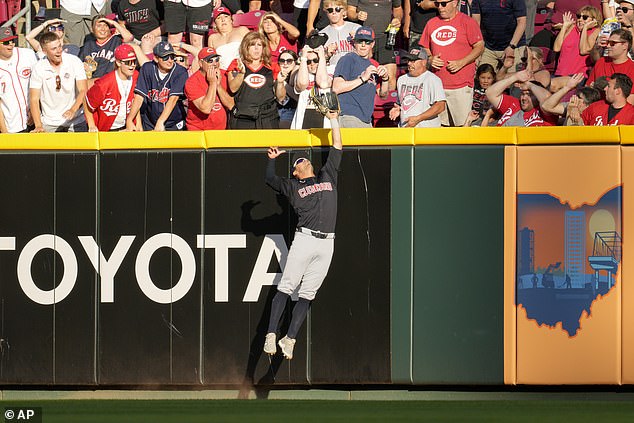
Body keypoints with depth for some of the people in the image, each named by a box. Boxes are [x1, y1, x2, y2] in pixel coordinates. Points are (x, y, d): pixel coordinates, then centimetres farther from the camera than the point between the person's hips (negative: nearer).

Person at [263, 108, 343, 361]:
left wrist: (333, 120, 21)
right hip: (305, 238, -3)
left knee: (307, 294, 1)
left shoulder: (327, 176, 23)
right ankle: (271, 335, -11)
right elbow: (271, 180, 1)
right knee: (286, 287, -10)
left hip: (327, 244, 3)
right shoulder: (292, 186, 14)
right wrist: (272, 159, -6)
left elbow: (337, 149, 23)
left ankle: (289, 340, 3)